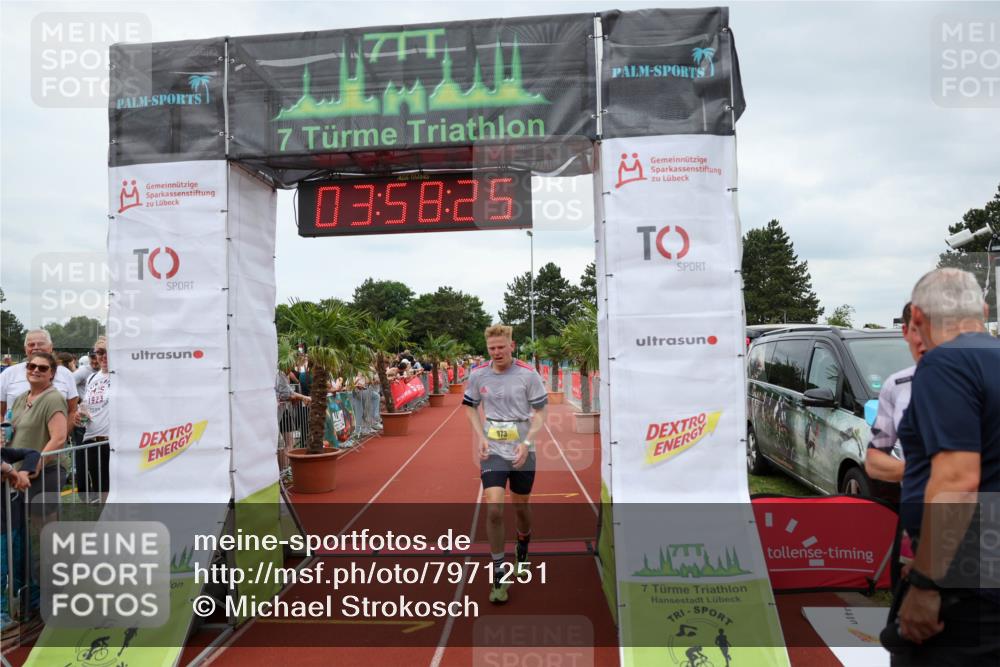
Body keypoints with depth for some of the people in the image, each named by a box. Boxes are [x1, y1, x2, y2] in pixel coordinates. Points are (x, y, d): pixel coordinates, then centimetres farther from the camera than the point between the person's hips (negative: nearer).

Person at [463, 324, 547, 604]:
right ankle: (499, 575, 2)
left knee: (521, 507, 13)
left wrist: (527, 442, -16)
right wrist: (480, 437, -3)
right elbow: (470, 406, 11)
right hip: (492, 452, 0)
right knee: (494, 509, -13)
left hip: (522, 452, 0)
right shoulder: (478, 375, -3)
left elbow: (541, 411, -4)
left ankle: (522, 546, 48)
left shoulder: (528, 374, -9)